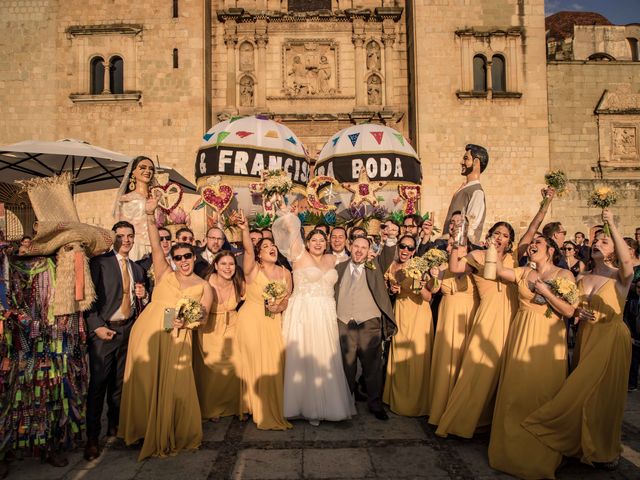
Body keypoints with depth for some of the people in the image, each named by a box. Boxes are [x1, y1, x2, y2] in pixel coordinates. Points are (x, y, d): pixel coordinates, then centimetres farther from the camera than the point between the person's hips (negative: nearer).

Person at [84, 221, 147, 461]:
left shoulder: (137, 268, 14)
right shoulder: (99, 262, -5)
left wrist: (141, 296, 0)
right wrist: (97, 326, -17)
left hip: (128, 330, 5)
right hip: (104, 330, -5)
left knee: (120, 382, 13)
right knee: (98, 384, -2)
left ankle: (114, 425, 27)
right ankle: (92, 437, 7)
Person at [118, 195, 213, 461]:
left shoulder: (204, 287, 8)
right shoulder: (165, 274, 7)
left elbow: (203, 317, 1)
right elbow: (155, 246, -5)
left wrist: (187, 322, -20)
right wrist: (150, 215, -16)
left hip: (177, 340, 0)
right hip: (147, 333, 1)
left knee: (173, 387, 1)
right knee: (145, 382, 7)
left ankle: (170, 435, 21)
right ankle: (145, 430, 27)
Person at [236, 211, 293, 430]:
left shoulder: (285, 272, 3)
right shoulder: (253, 270, -9)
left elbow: (288, 298, 10)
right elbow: (248, 250, -28)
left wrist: (279, 307, -11)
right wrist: (245, 230, -45)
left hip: (274, 323, 3)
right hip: (252, 321, -3)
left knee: (275, 365, 2)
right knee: (255, 364, 3)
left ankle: (274, 410, 21)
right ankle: (258, 410, 19)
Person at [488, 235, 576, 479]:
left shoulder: (564, 275, -1)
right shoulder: (524, 272, 9)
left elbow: (569, 311, -7)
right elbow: (498, 270, -3)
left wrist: (546, 292, -14)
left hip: (547, 340, -3)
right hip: (521, 336, 3)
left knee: (542, 392, 0)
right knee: (516, 390, 5)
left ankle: (540, 457, 17)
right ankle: (513, 447, 21)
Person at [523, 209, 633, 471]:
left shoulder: (620, 277, -6)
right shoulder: (581, 279, 9)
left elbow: (627, 260, -29)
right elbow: (573, 311, 15)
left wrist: (612, 225, -32)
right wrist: (578, 314, -9)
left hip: (611, 339, -5)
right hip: (586, 339, 5)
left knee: (602, 392, -1)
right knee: (583, 391, 8)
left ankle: (603, 450, 19)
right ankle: (584, 443, 25)